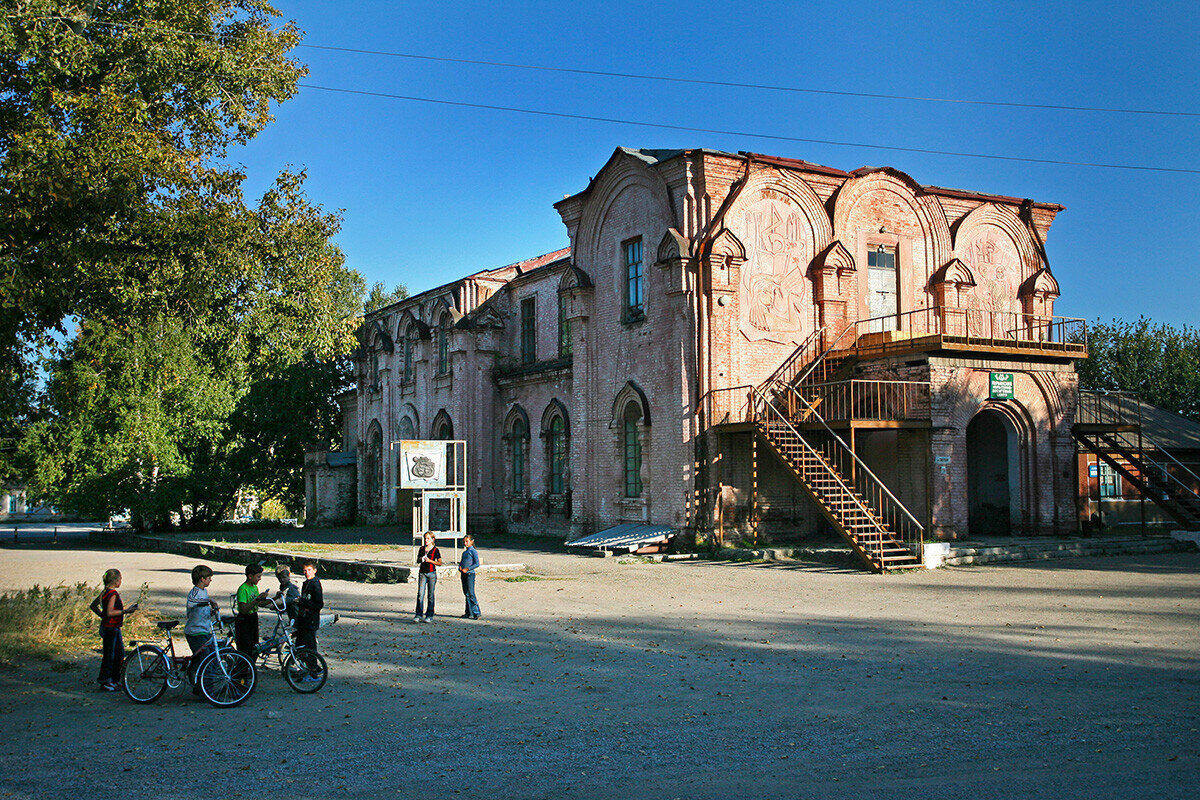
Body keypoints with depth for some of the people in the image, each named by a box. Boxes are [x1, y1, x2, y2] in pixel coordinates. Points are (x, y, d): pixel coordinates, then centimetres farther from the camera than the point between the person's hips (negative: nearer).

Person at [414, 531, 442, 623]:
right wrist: (421, 559, -5)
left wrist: (429, 560, -15)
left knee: (430, 595, 2)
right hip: (422, 573, 3)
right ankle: (418, 615, -4)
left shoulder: (435, 550, -2)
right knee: (420, 594, -5)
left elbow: (440, 563, -3)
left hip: (431, 573, -3)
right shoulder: (422, 548, 11)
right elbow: (418, 560, 18)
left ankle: (429, 616, 8)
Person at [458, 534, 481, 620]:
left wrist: (467, 569, -16)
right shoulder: (464, 553, 17)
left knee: (471, 594, -10)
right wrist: (460, 567, -1)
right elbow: (461, 562, 22)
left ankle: (476, 613, -6)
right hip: (463, 574, 8)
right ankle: (469, 613, 12)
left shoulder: (473, 552, -6)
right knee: (466, 594, 8)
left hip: (470, 574, -8)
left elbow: (477, 564, -12)